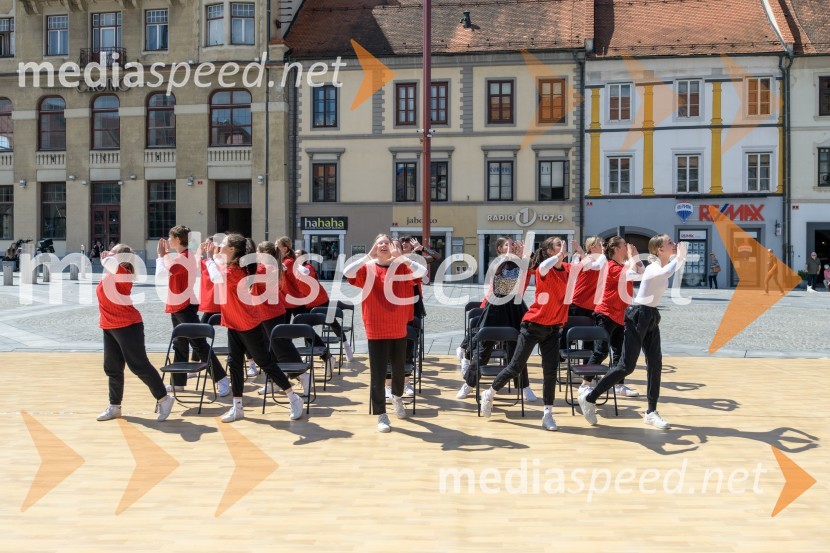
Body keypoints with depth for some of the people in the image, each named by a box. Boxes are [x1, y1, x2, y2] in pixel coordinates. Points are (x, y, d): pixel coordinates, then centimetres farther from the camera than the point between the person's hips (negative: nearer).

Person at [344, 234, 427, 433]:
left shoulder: (402, 267, -1)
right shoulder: (367, 268, -4)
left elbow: (422, 272, -18)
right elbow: (347, 272, -22)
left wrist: (400, 256, -21)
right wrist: (369, 256, -20)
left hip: (399, 328, 2)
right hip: (376, 330, -2)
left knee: (399, 369, 18)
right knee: (377, 373, -1)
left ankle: (397, 398, 46)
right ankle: (381, 416, 8)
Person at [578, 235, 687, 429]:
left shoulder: (663, 266, 9)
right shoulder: (653, 268, -18)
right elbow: (666, 272, -40)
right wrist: (679, 257, -27)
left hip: (651, 316, 9)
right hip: (638, 315, -9)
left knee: (655, 364, 5)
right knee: (626, 366, -9)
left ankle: (651, 412, 13)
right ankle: (589, 398, 2)